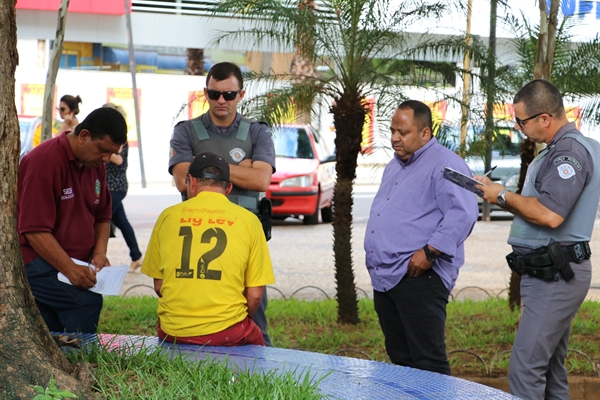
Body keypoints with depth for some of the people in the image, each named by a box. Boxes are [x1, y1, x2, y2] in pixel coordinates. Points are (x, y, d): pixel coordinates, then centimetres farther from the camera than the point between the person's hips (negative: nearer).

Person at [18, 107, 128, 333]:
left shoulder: (96, 164, 10)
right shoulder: (45, 161, -16)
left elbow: (102, 216, 19)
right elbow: (35, 230, -20)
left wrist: (99, 253, 0)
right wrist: (70, 270, -26)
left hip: (77, 264, 8)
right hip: (39, 263, -8)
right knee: (87, 302, -28)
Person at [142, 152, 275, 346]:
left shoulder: (168, 216, 3)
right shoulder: (248, 221, 0)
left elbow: (158, 285, 8)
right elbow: (255, 294, 0)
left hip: (172, 332, 2)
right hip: (226, 334, -1)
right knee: (255, 338, 27)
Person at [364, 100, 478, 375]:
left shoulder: (444, 165, -9)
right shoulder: (395, 166, 21)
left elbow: (463, 214, -21)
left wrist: (430, 252, -23)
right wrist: (374, 262, 23)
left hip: (418, 277, -9)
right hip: (384, 278, 9)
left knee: (427, 362, -8)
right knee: (399, 359, 14)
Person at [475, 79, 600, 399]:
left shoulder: (570, 150, -17)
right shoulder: (561, 149, 15)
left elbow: (549, 215, -28)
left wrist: (504, 196, -14)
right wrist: (497, 193, 6)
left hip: (555, 276, -11)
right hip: (551, 274, 11)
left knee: (526, 369, -11)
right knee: (550, 368, 15)